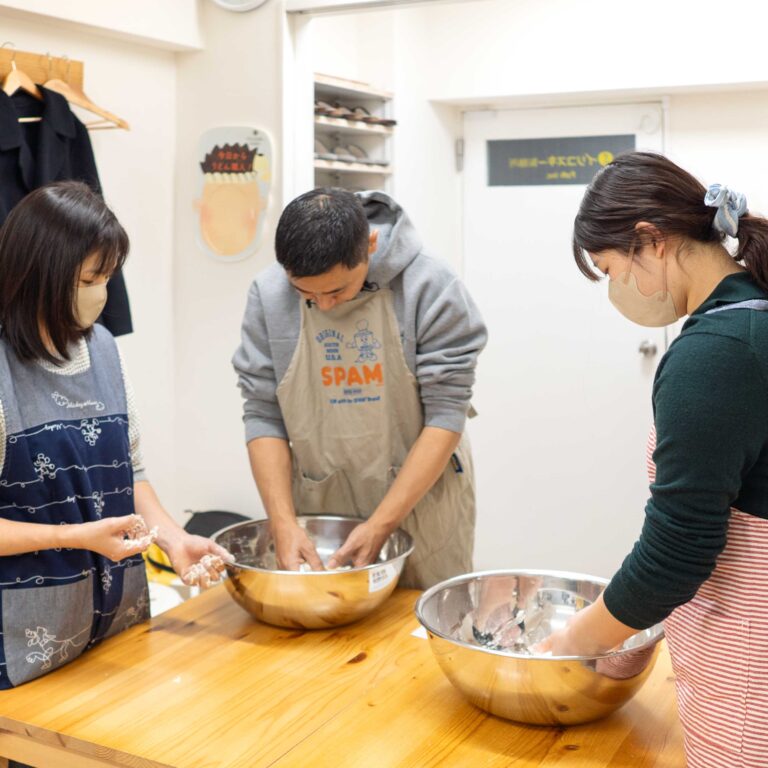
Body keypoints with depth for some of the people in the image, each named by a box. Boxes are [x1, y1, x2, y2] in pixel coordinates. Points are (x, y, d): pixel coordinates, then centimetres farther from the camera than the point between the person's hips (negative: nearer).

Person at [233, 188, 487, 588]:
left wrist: (380, 526, -19)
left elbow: (445, 415, -15)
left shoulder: (430, 288, -16)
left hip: (418, 501, -1)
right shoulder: (268, 295, -8)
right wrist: (284, 524, -14)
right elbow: (263, 416, -4)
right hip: (319, 512, 2)